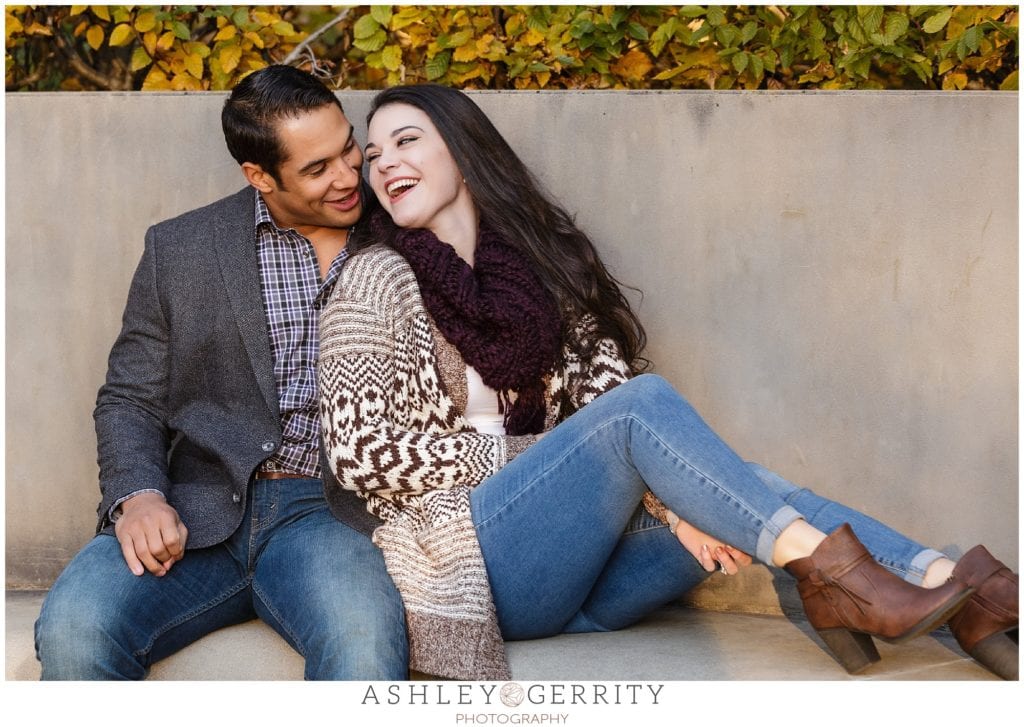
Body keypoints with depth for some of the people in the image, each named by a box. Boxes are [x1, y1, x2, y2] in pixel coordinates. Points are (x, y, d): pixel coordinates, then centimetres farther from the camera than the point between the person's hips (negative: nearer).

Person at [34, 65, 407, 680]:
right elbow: (129, 401, 12)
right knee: (73, 630, -26)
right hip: (197, 511, 2)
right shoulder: (179, 249, 10)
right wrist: (138, 496, -7)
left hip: (328, 512, -1)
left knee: (367, 644, -36)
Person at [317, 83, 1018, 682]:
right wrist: (520, 453, -8)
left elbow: (605, 388, 3)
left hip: (571, 575, 5)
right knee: (644, 402, -24)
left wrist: (670, 497, -15)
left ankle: (965, 595, -23)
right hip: (470, 563, -5)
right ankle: (830, 571, -27)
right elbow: (360, 453, -8)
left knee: (748, 496, -15)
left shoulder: (533, 261, 13)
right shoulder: (379, 278, 0)